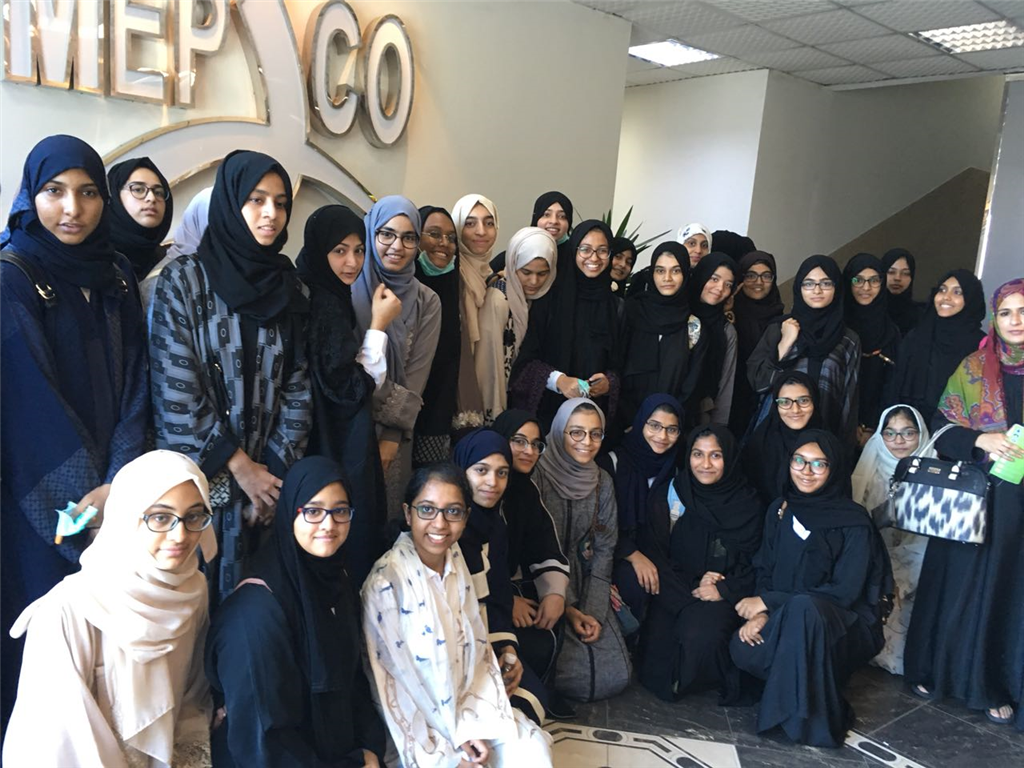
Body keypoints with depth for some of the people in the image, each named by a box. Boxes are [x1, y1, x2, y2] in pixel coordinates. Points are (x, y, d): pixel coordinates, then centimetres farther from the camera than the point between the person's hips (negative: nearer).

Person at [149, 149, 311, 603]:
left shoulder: (290, 288, 6)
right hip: (198, 478, -3)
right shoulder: (183, 280, -6)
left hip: (265, 479, 3)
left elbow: (297, 387, 3)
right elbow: (175, 391, -11)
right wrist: (240, 467, -10)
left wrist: (275, 472, -4)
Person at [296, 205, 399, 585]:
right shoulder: (318, 304, -21)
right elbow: (352, 386, -20)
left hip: (342, 444, 10)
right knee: (347, 540, 3)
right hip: (333, 451, -9)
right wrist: (378, 324, -17)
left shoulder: (331, 297, 9)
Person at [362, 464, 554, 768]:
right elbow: (400, 673, -17)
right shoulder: (386, 583, -23)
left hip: (464, 698, 5)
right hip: (417, 718, -5)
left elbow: (471, 643, 3)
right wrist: (456, 731, -13)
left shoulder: (456, 561, -3)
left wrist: (467, 722, -8)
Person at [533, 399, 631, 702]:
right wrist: (566, 608, -16)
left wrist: (594, 611, -6)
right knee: (576, 673, -19)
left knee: (615, 675, -6)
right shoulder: (538, 475, -13)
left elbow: (604, 549, 4)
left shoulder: (603, 482, 4)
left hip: (583, 583, 5)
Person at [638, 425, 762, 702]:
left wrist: (723, 590, -14)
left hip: (723, 597, -1)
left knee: (700, 636, -32)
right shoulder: (668, 494, 3)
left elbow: (753, 565, 4)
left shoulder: (749, 505, 3)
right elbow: (655, 553, 1)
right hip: (675, 594, 1)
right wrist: (693, 584, -14)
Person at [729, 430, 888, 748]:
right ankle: (803, 686, 0)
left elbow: (844, 592, -18)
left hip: (844, 624, -5)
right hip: (784, 619, 5)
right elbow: (765, 571, 7)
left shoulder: (854, 521, -13)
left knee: (803, 607, -39)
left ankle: (805, 713, -21)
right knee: (743, 648, -26)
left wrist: (768, 601, -19)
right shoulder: (779, 509, 3)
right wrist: (760, 613, -14)